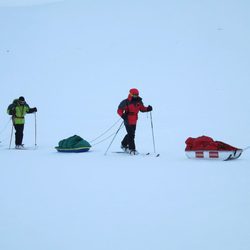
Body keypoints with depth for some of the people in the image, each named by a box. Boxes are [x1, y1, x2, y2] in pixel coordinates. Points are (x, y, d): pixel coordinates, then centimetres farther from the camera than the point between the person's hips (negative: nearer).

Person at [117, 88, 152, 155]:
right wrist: (123, 115, -31)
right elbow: (119, 110, -12)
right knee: (131, 135, -7)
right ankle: (132, 149, 1)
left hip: (134, 121, 7)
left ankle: (124, 145, 38)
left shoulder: (139, 102, 4)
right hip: (128, 121, -7)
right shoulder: (126, 102, -14)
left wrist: (148, 109, -6)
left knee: (131, 134, 19)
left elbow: (142, 108, 14)